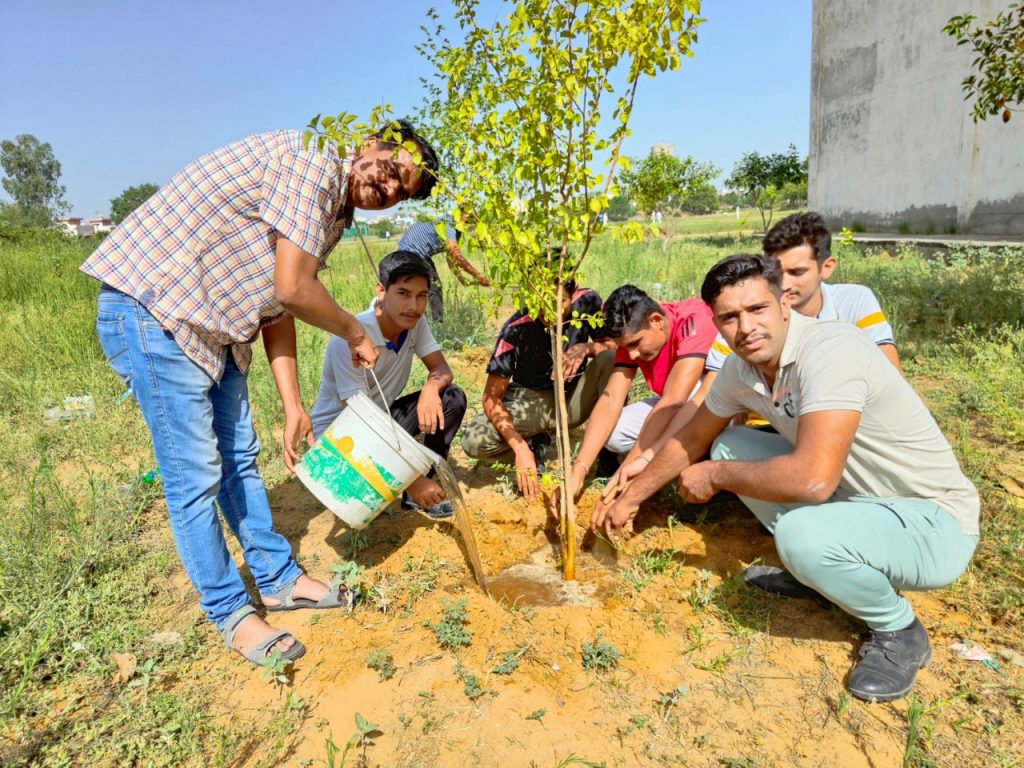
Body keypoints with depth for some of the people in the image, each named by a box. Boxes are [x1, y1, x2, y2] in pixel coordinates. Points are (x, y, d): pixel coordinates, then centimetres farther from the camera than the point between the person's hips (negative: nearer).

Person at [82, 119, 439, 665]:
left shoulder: (332, 215, 12)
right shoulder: (315, 162, -17)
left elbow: (279, 308, 11)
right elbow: (291, 289, -24)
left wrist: (293, 404, 6)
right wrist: (356, 334, -6)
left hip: (213, 325, 10)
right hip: (149, 308, -10)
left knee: (239, 457, 15)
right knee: (196, 474, -3)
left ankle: (278, 578, 30)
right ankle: (231, 614, 13)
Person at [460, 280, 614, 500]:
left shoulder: (588, 302, -16)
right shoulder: (516, 329, -22)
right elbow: (491, 397, -21)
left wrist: (586, 348, -30)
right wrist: (521, 448, -33)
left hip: (573, 399, 2)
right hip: (532, 400, -1)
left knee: (612, 358, -28)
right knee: (474, 441, -27)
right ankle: (536, 442, 4)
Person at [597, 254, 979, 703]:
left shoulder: (831, 350, -29)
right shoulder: (741, 368, -5)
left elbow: (813, 479, -40)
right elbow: (693, 438, 11)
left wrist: (716, 475, -22)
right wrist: (631, 497, 15)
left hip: (933, 522, -7)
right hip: (854, 495, 8)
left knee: (802, 532, -35)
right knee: (729, 446, 2)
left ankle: (899, 630, -2)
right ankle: (814, 572, 14)